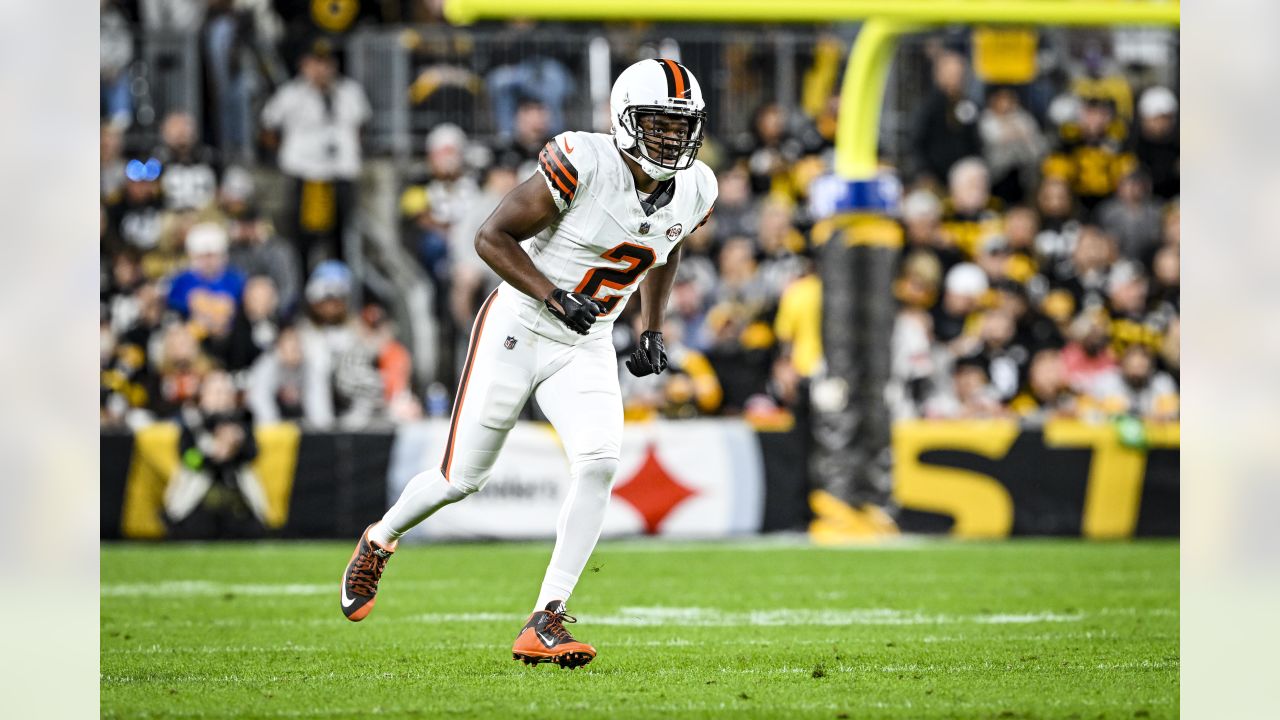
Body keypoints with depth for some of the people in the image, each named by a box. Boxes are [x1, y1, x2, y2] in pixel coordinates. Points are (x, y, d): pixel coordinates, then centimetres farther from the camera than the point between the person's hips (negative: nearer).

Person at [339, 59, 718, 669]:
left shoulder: (694, 191, -3)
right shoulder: (584, 164, -23)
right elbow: (492, 237, -17)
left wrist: (652, 332, 9)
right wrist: (555, 298, -27)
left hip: (587, 350, 4)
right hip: (519, 330, -4)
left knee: (598, 465, -21)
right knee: (462, 478, 4)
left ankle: (545, 625, -17)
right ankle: (380, 540, 38)